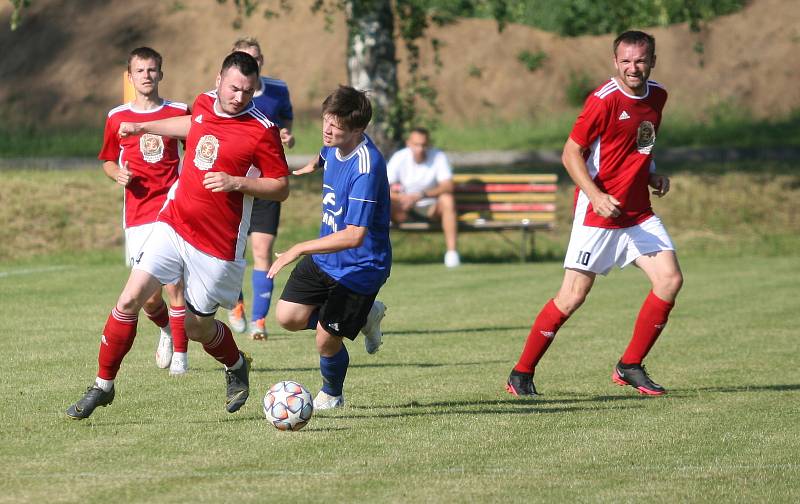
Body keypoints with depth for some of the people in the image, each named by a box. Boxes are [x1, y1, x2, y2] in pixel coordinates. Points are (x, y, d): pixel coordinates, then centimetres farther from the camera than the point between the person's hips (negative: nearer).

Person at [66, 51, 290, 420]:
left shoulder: (261, 130, -13)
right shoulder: (204, 103, 4)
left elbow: (281, 188, -8)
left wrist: (237, 183, -22)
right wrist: (143, 127, 39)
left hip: (217, 245, -4)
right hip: (173, 224, 4)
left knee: (197, 326, 6)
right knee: (130, 300, -8)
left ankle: (237, 366, 39)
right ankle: (103, 385, 3)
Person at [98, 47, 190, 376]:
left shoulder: (179, 113, 3)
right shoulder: (117, 118, 5)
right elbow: (108, 161, 16)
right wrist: (117, 174, -5)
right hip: (137, 213, 1)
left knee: (175, 284, -10)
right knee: (148, 296, -1)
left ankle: (180, 354, 2)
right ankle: (166, 329, 32)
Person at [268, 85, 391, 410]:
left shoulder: (366, 166, -31)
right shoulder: (334, 145, -6)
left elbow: (354, 236, -35)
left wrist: (299, 250, -35)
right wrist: (314, 165, 43)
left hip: (359, 267, -8)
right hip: (324, 258, 8)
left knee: (327, 342, -3)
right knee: (288, 317, -1)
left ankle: (331, 395, 30)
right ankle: (365, 315, 21)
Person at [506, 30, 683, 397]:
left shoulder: (657, 96, 9)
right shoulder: (604, 100, -14)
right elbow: (571, 153, -13)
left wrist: (654, 175, 9)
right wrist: (595, 195, -25)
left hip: (638, 212, 7)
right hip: (598, 212, -7)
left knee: (670, 280, -5)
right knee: (572, 296, -7)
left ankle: (630, 367, 7)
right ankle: (521, 375, 5)